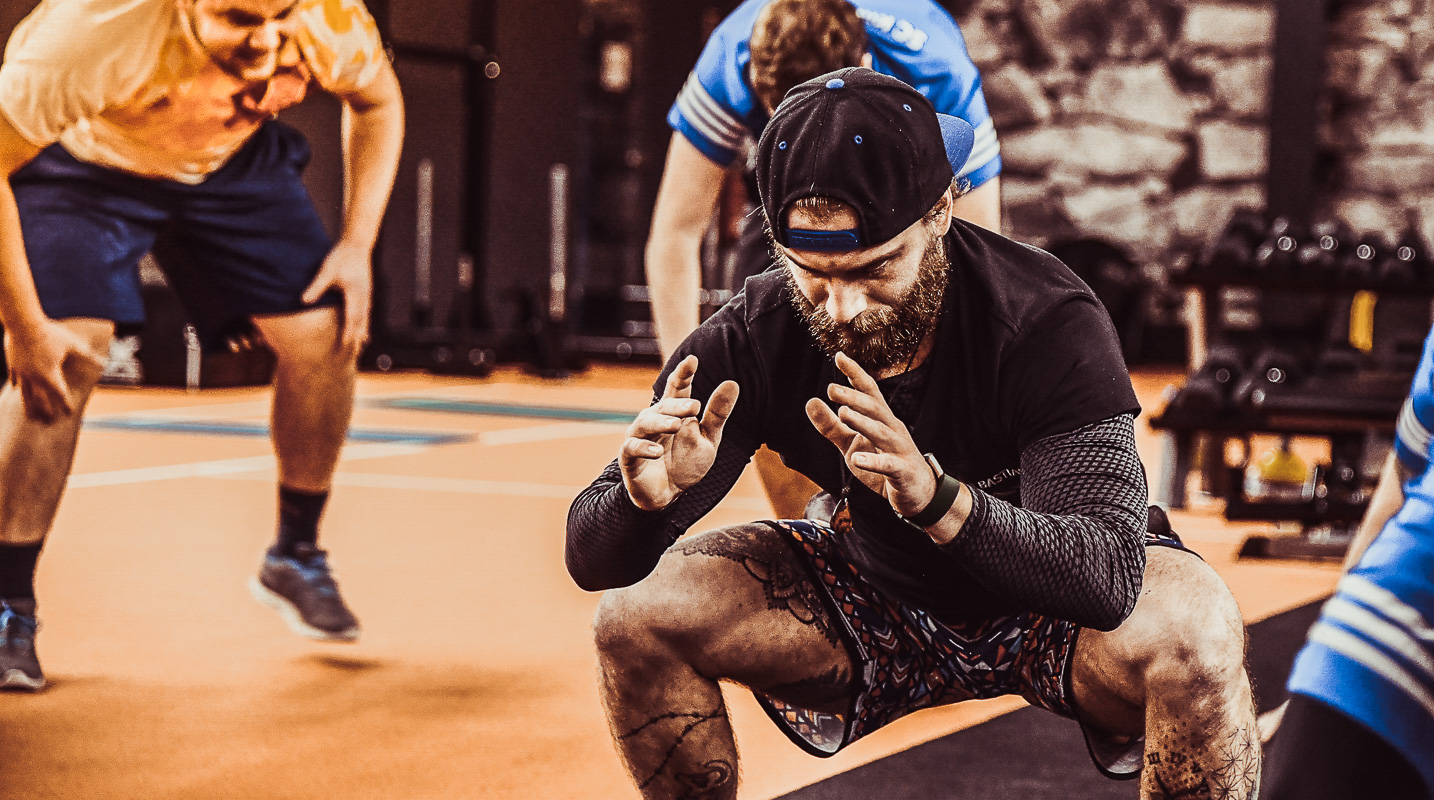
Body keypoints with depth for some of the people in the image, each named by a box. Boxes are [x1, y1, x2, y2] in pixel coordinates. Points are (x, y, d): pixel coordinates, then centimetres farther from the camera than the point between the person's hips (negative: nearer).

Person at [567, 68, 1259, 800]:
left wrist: (937, 498, -57)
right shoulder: (757, 336, -21)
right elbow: (592, 559, -19)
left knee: (1196, 633, -35)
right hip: (879, 597, 3)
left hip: (1047, 612, -3)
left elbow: (1106, 579, -41)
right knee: (637, 611, -17)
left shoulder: (1047, 323, -30)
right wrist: (647, 497, -43)